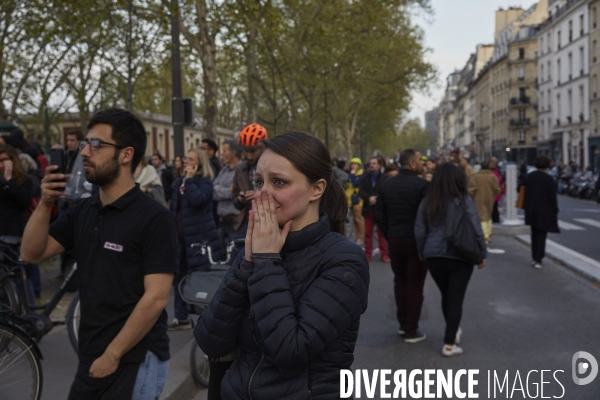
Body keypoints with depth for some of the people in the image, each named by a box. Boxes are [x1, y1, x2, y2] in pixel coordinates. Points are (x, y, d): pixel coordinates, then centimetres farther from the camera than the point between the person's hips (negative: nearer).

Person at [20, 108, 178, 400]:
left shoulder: (154, 218, -14)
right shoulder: (82, 211, 6)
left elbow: (156, 298, -18)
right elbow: (31, 254, 5)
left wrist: (112, 356, -15)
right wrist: (45, 204, -9)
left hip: (135, 361, -6)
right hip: (90, 358, 6)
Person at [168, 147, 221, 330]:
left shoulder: (205, 181, -7)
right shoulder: (178, 182, 14)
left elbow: (197, 199, -27)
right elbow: (173, 209, 18)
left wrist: (190, 178, -18)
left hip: (199, 236, -7)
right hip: (180, 236, 8)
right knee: (179, 276, 11)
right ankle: (181, 317, 21)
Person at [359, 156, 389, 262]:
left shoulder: (384, 178, -3)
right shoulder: (365, 178, 11)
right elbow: (360, 191, 1)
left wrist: (376, 200, -17)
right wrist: (369, 198, -15)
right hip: (368, 209, 3)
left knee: (382, 233, 3)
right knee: (368, 233, 6)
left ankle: (384, 254, 8)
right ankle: (368, 254, 11)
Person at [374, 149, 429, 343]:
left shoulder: (386, 185, 5)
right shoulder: (422, 185, -12)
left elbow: (379, 216, 5)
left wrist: (389, 235, 12)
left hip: (395, 240, 5)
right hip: (417, 240, -5)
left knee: (400, 281, 17)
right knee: (415, 284, 3)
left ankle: (402, 324, 22)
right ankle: (411, 330, 6)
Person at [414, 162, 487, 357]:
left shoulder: (427, 202, 2)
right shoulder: (464, 201, -8)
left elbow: (419, 232, 5)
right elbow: (476, 231, -8)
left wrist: (422, 253, 19)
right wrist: (482, 254, 3)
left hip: (434, 257, 4)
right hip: (460, 257, -3)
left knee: (446, 295, 21)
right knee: (456, 299, 4)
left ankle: (453, 332, 39)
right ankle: (449, 344, 3)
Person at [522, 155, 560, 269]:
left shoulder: (529, 176, -1)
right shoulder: (549, 179, -14)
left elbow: (524, 192, 5)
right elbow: (552, 196, -13)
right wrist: (555, 211, -3)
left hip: (531, 210, 4)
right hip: (544, 211, -4)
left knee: (534, 234, 17)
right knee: (541, 235, 2)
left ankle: (535, 257, 20)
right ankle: (538, 260, -3)